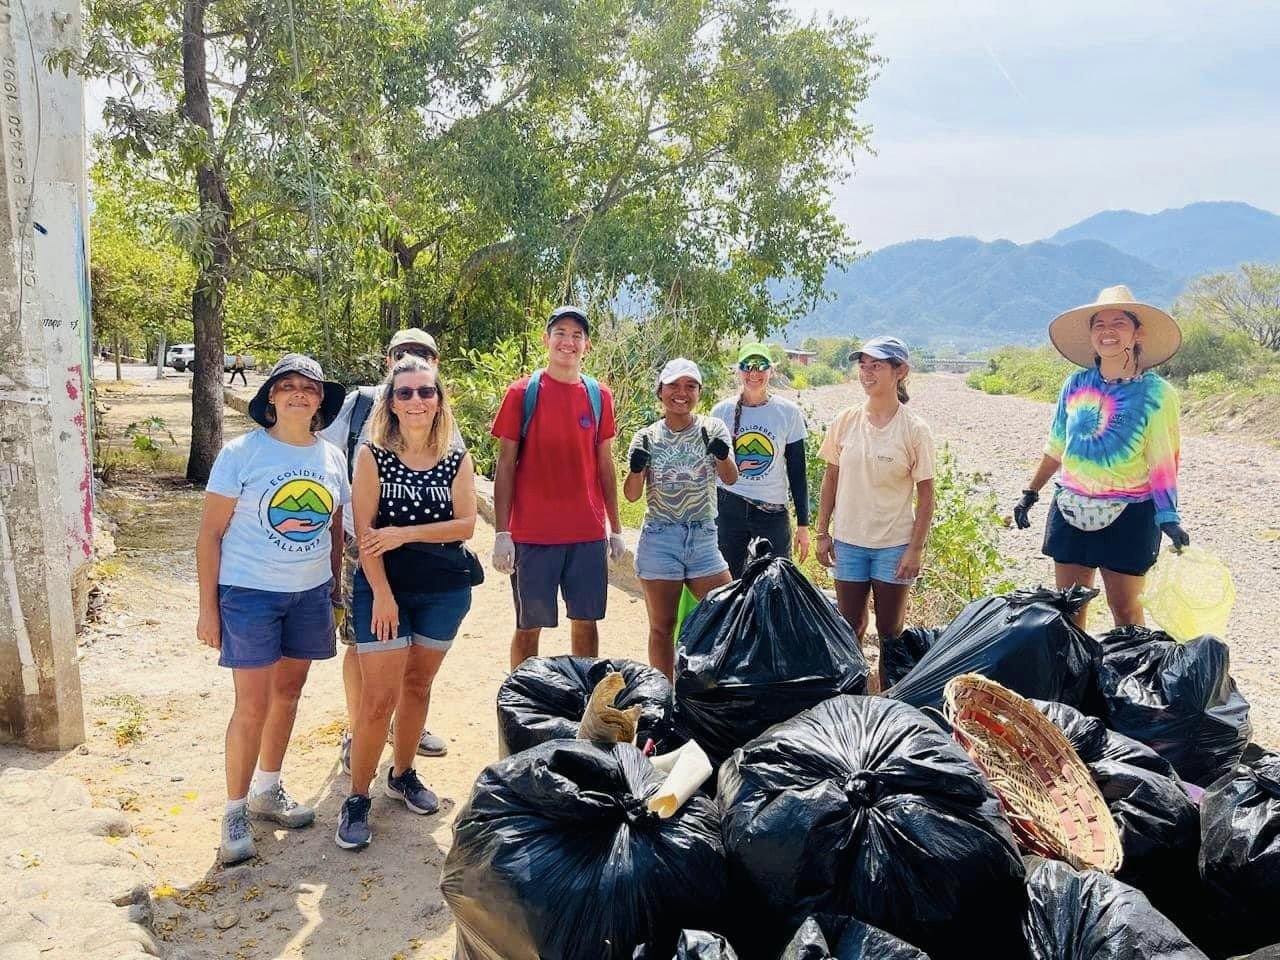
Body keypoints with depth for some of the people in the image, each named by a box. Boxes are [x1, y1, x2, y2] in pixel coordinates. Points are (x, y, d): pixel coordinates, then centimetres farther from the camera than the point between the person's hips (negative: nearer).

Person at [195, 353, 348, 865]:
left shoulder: (331, 458, 3)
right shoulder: (242, 453, -10)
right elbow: (210, 534, -8)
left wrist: (336, 592, 11)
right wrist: (208, 608, -9)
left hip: (311, 594, 5)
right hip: (249, 593, -5)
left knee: (288, 692, 15)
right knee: (253, 706, -4)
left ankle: (268, 791, 34)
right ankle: (235, 812, 14)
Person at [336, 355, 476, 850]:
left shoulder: (457, 459, 0)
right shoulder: (372, 456, -6)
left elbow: (466, 524, -8)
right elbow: (364, 533, -11)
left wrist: (406, 534, -18)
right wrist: (382, 594, -16)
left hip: (444, 591, 3)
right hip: (382, 587, -3)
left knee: (418, 685, 16)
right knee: (379, 697, -4)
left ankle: (403, 774, 34)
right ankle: (357, 799, 10)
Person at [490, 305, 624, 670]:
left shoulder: (599, 395, 7)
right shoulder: (522, 392, -2)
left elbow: (605, 464, 12)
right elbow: (505, 465, -3)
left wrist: (616, 528, 10)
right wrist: (502, 533, -9)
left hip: (589, 532, 3)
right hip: (532, 532, -3)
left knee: (586, 621, 10)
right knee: (529, 625, 5)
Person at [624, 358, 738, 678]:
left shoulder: (713, 429, 1)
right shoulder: (646, 438, 2)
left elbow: (731, 478, -13)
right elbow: (632, 495, 1)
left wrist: (723, 456, -35)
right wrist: (636, 469, -20)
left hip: (704, 537, 1)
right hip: (659, 538, 0)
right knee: (662, 628, 8)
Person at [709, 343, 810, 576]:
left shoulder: (788, 413, 0)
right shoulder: (721, 412, 1)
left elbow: (797, 472, 4)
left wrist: (803, 524, 2)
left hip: (773, 512, 0)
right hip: (728, 510, 1)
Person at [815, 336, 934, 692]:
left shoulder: (915, 430, -9)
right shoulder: (845, 421, -1)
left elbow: (925, 495, -5)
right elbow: (831, 479, 6)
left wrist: (916, 549, -9)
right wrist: (822, 532, 4)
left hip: (895, 543, -2)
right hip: (848, 540, 2)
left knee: (890, 630, 10)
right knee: (850, 627, 12)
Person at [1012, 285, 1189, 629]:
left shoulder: (1155, 392, -9)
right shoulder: (1075, 384, 2)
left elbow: (1163, 462, -11)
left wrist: (1169, 517, -22)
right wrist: (1031, 493, 13)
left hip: (1128, 517, -4)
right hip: (1070, 511, 4)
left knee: (1125, 608, 6)